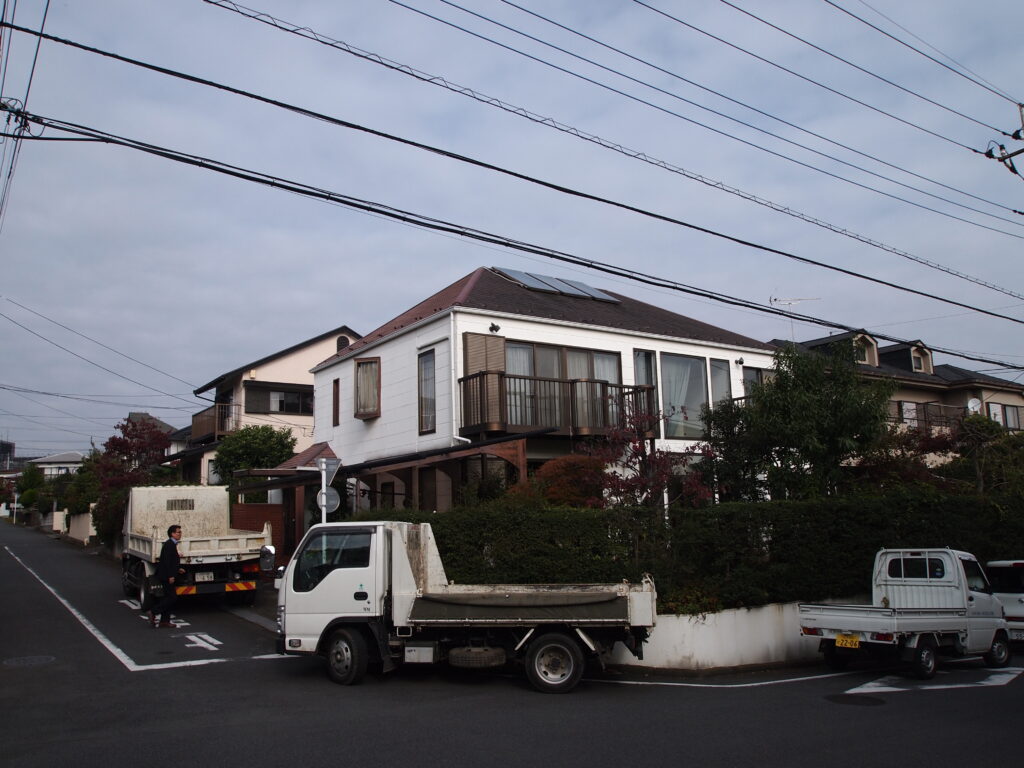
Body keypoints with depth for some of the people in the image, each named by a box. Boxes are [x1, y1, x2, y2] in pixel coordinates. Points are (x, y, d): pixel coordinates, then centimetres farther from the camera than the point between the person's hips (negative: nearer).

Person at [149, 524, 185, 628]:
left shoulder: (172, 544, 15)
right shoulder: (169, 544, -16)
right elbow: (166, 561, -22)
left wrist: (178, 569, 15)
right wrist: (170, 576, -23)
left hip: (168, 576, 11)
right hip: (167, 576, -11)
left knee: (168, 597, 12)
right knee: (172, 597, -10)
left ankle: (164, 621, 16)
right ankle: (153, 612, -3)